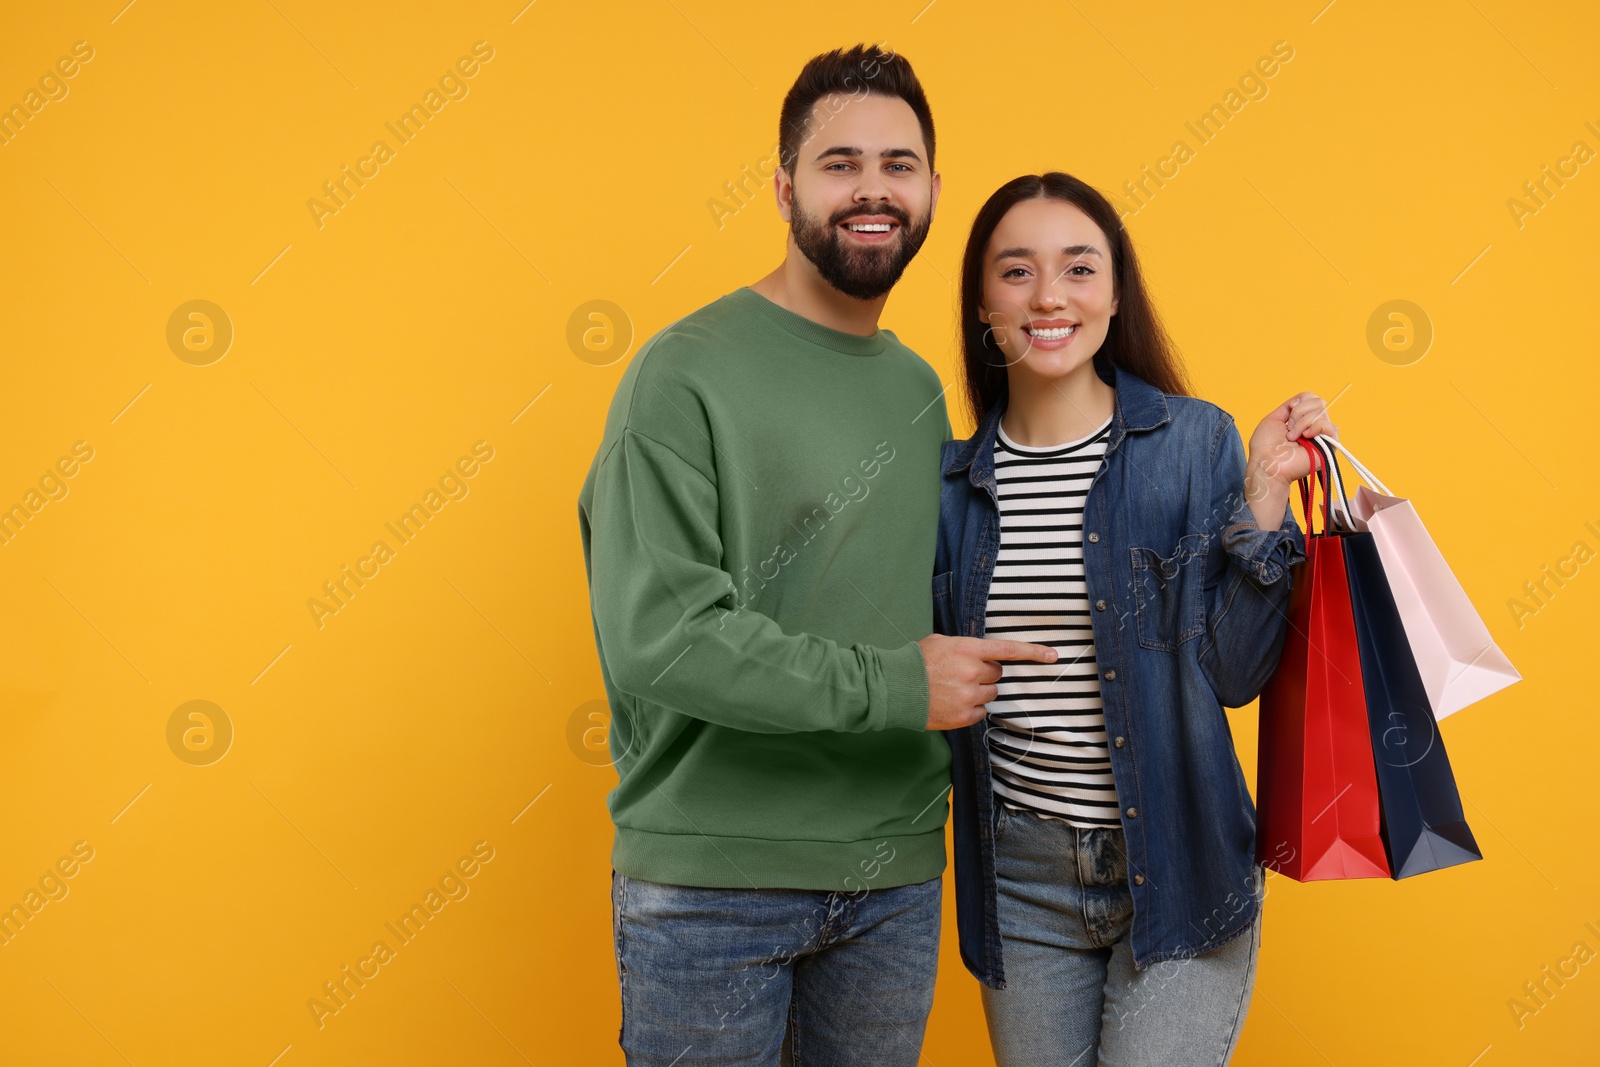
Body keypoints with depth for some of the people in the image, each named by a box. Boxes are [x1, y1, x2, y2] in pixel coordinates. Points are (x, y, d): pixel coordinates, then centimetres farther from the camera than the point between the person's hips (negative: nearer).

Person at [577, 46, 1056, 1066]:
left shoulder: (920, 388, 9)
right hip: (709, 879, -5)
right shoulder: (686, 372, -12)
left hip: (897, 873, 6)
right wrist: (889, 684, -18)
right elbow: (653, 634, -20)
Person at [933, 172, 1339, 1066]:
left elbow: (1235, 674, -10)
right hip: (1021, 882, 3)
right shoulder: (954, 478, 2)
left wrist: (1264, 495, -17)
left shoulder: (1197, 442, -6)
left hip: (1178, 872, -2)